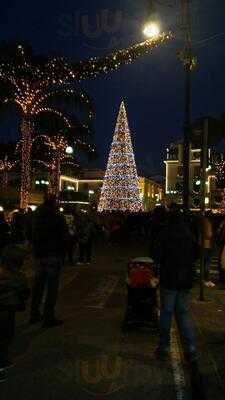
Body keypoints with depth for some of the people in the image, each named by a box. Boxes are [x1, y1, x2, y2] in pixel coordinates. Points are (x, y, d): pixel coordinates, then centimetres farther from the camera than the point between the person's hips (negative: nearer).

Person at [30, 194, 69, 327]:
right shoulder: (58, 218, -11)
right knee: (52, 287, 0)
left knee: (38, 285, 16)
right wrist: (63, 254, 2)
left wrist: (36, 252, 16)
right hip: (54, 256, -6)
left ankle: (35, 314, 25)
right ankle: (49, 318, 4)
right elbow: (65, 238, -10)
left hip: (39, 256, 6)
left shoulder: (36, 217, 9)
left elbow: (32, 237, 15)